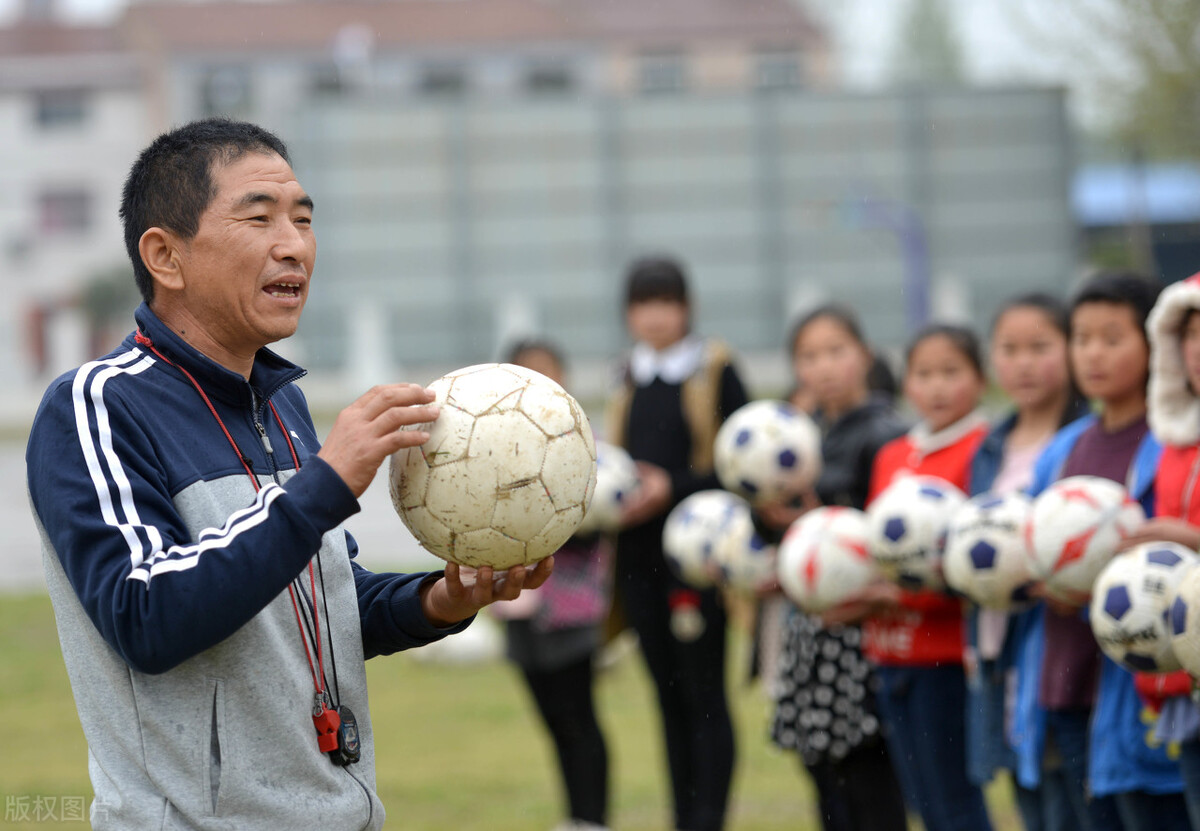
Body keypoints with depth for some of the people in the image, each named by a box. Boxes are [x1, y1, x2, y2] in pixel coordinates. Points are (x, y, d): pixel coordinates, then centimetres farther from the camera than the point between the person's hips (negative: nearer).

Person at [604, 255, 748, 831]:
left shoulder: (716, 371, -4)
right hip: (640, 556, 6)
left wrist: (672, 488, -18)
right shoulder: (630, 378, 14)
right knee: (668, 695, 10)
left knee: (702, 693, -6)